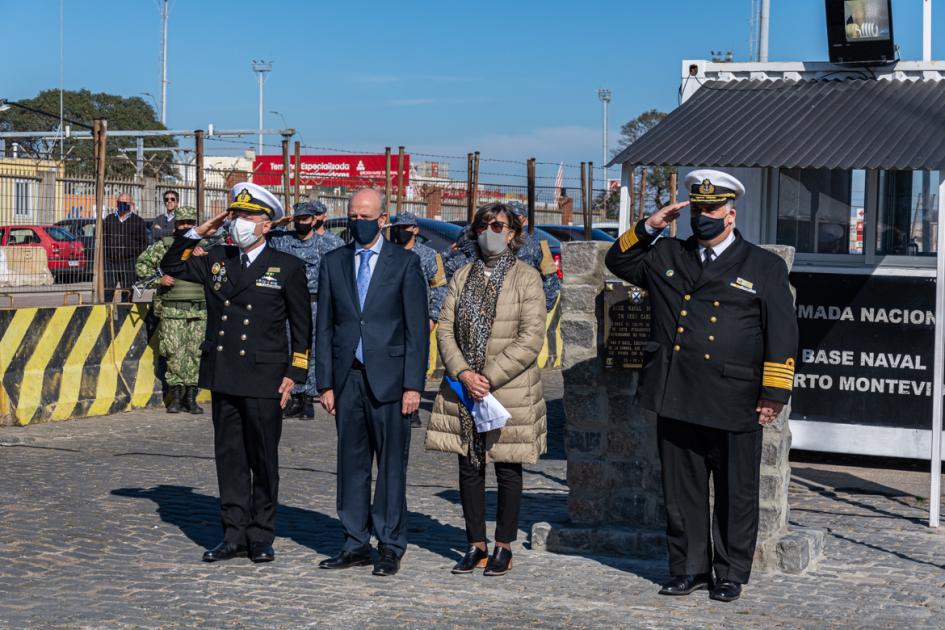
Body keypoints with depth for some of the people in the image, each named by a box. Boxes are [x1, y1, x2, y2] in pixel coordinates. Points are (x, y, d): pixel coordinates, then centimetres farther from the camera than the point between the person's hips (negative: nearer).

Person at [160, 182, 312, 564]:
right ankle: (234, 535, 15)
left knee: (264, 460, 4)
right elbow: (171, 266, 18)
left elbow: (301, 326, 2)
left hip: (263, 380, -4)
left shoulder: (287, 268, 1)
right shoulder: (216, 261, 11)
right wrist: (198, 233, 5)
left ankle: (261, 538, 14)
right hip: (223, 378, 4)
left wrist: (293, 374, -4)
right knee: (229, 458, 8)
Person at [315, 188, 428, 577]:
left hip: (388, 379, -3)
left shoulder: (404, 263, 1)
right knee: (352, 462, 8)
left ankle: (390, 547, 8)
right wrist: (325, 382, 4)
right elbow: (324, 327, 10)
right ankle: (356, 544, 16)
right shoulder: (333, 263, 10)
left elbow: (417, 329, -2)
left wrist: (413, 384, -8)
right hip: (347, 378, 3)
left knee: (391, 464, 0)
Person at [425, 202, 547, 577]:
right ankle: (476, 545, 17)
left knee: (507, 469, 5)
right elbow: (445, 329, 5)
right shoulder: (463, 277, 10)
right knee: (469, 466, 7)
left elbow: (531, 339, -11)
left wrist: (490, 377, -15)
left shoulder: (526, 278, -3)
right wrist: (463, 373, -10)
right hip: (463, 389, 4)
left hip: (509, 390, -4)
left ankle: (503, 546, 15)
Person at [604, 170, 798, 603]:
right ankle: (688, 568, 21)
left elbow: (782, 336, 1)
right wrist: (650, 227, 4)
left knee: (736, 495, 5)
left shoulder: (765, 267, 4)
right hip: (676, 400, 3)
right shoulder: (667, 257, 14)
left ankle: (731, 574, 18)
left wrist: (775, 394, -6)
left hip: (733, 403, -3)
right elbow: (618, 261, 20)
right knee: (682, 492, 9)